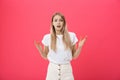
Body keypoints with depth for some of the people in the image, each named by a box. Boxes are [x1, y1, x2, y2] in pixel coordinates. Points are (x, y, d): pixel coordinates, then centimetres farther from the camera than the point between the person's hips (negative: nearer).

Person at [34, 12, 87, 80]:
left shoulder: (71, 36, -3)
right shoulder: (47, 37, -2)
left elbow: (74, 56, 4)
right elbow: (45, 57, 8)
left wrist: (80, 47, -10)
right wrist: (40, 50, -9)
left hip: (66, 69, 0)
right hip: (52, 69, 0)